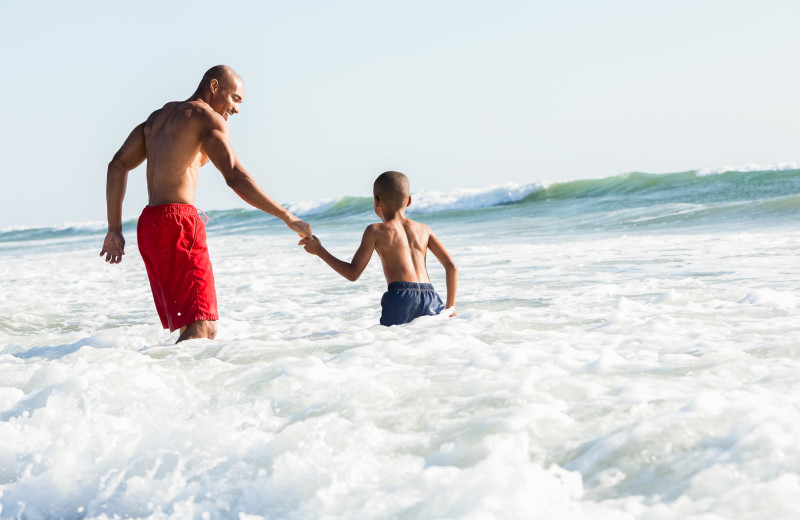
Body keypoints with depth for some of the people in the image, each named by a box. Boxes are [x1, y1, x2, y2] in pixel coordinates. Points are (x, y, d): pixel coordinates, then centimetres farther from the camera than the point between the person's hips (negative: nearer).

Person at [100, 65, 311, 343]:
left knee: (193, 328, 12)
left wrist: (115, 229, 15)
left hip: (148, 225, 9)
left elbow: (118, 165, 17)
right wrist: (287, 217, -15)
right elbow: (235, 176, -17)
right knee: (202, 328, -16)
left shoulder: (159, 116, 23)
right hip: (178, 224, -9)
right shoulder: (207, 117, -3)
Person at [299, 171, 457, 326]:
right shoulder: (424, 230, 20)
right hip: (430, 300, 3)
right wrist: (450, 307, 21)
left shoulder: (376, 231, 10)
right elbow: (452, 266, 14)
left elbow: (353, 274, 7)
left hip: (400, 298, -3)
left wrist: (319, 250, 18)